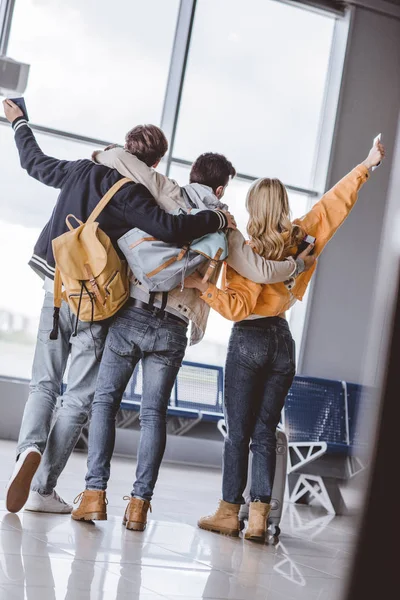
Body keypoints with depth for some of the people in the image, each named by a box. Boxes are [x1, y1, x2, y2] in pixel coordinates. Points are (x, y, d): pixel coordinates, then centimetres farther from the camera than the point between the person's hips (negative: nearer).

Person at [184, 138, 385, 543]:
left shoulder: (249, 253, -12)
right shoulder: (300, 238, 3)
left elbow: (238, 307, -18)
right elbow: (334, 204, 15)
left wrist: (201, 286, -17)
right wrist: (367, 165, 25)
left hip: (249, 340, -5)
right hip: (283, 342, 5)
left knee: (238, 431, 2)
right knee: (265, 432, 7)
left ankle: (229, 512, 8)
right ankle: (258, 516, 3)